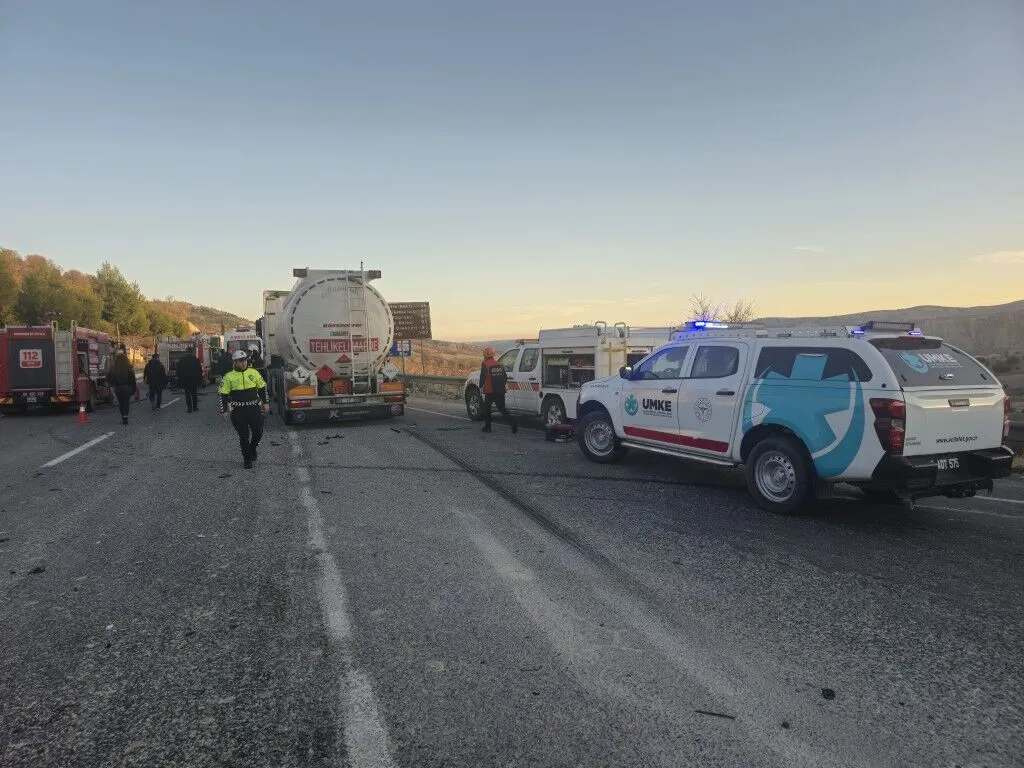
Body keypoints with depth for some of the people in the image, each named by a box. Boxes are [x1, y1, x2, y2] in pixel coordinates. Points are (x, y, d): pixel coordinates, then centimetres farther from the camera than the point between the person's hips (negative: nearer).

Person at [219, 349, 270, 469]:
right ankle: (246, 458, 18)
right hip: (238, 410, -2)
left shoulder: (254, 373, 4)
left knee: (258, 432, 1)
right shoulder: (229, 376, -3)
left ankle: (252, 448, 32)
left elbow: (262, 388, 13)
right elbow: (223, 394, 0)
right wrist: (224, 410, -3)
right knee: (244, 435, 3)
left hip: (254, 408, 2)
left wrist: (265, 403, 10)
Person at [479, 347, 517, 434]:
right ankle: (513, 421, -15)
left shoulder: (485, 365, -6)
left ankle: (487, 427, 17)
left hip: (490, 392, -5)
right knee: (502, 409, 7)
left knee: (487, 408, 13)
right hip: (500, 392, 5)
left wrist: (481, 387, 2)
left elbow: (482, 377, -10)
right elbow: (505, 376, 15)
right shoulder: (500, 365, 12)